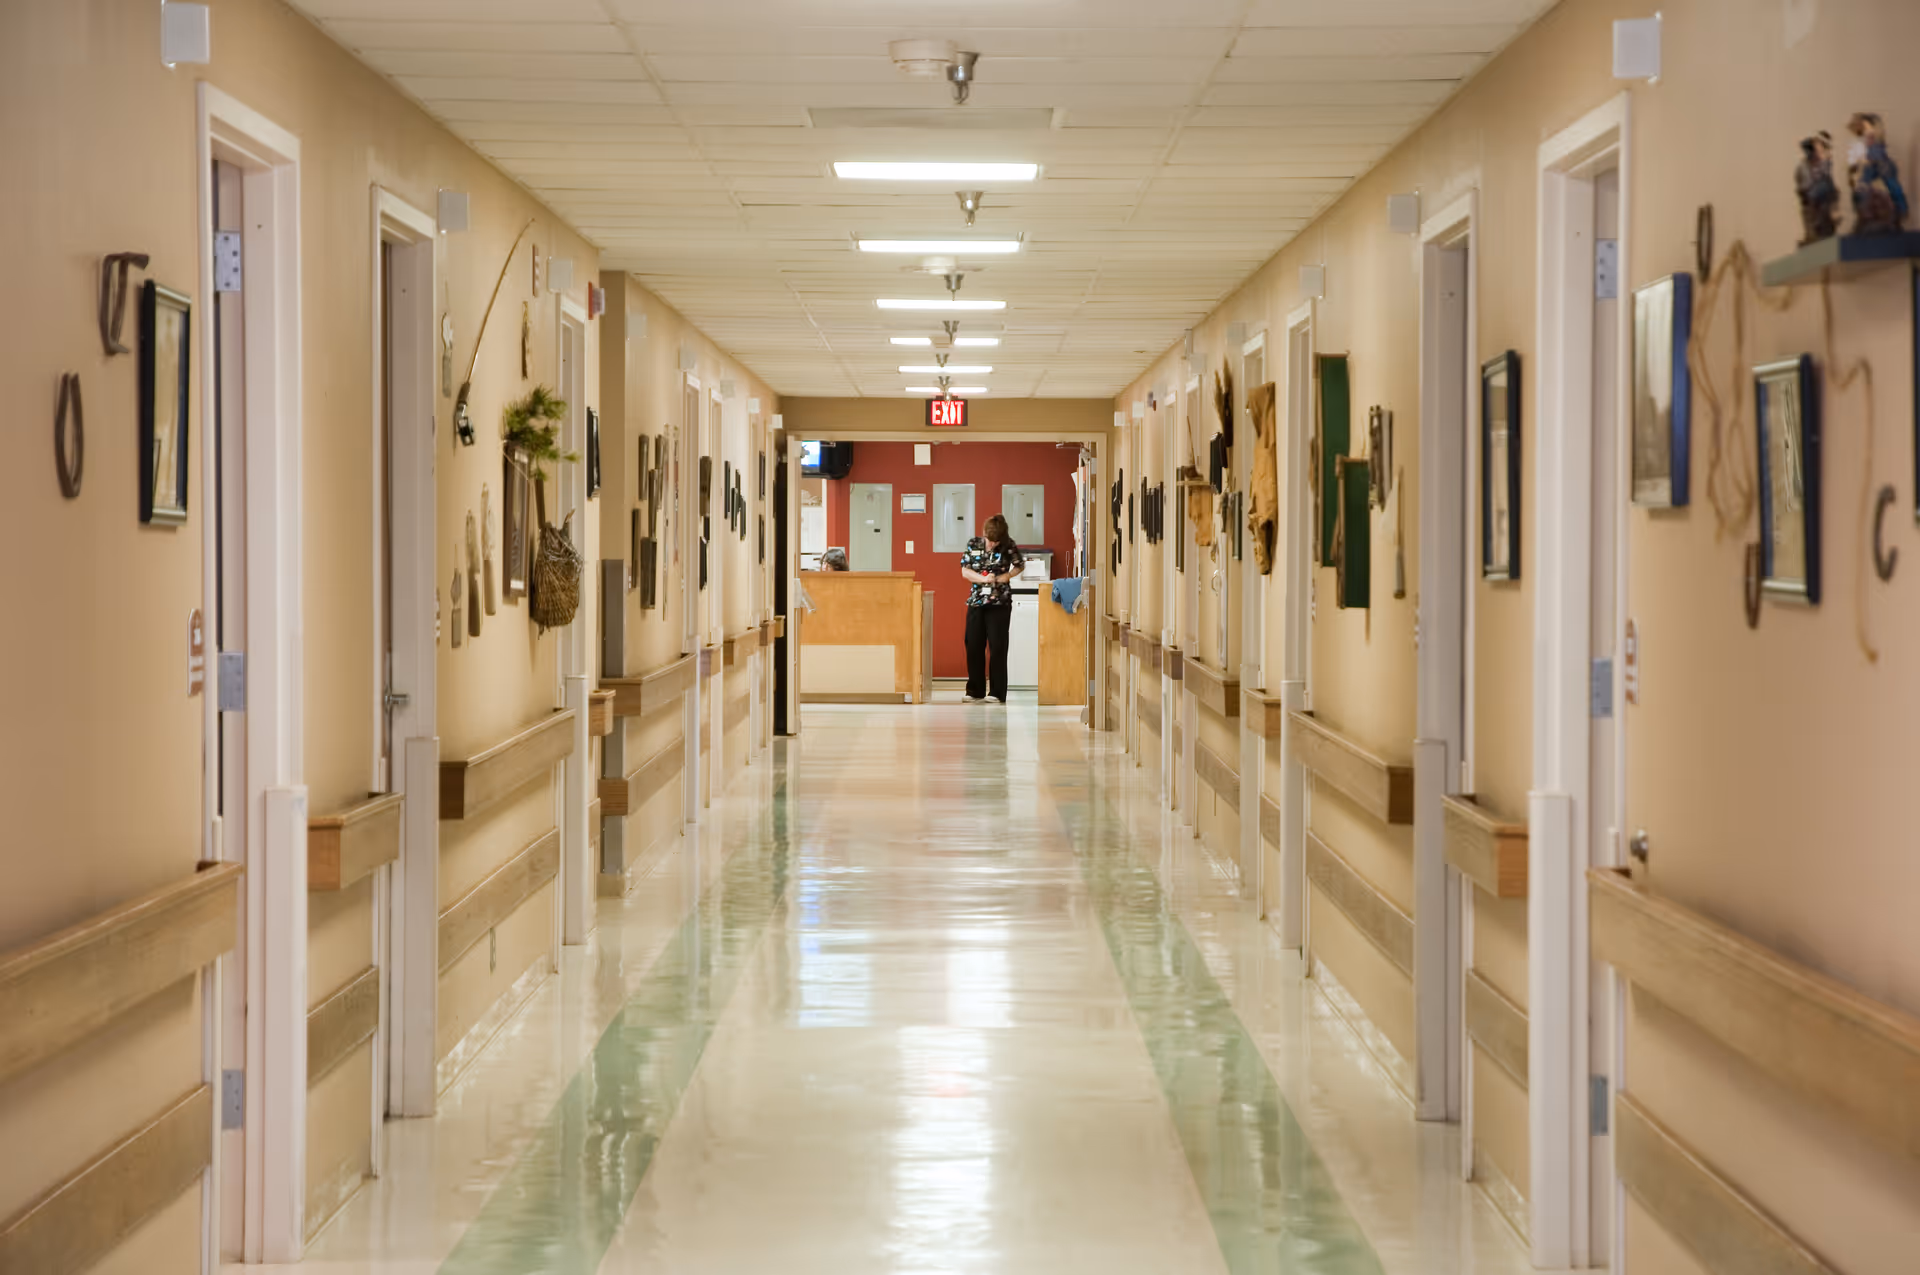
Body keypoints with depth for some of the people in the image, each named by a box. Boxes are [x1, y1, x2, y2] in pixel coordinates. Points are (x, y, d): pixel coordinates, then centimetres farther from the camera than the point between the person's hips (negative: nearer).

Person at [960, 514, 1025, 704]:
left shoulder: (1008, 545, -3)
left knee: (997, 646, -5)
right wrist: (983, 578, -14)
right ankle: (975, 692, 11)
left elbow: (1019, 566, 9)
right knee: (973, 646, 3)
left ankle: (997, 693, -1)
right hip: (976, 601, 3)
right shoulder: (973, 544, 1)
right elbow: (965, 571, 2)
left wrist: (1006, 576, -10)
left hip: (1000, 603, -3)